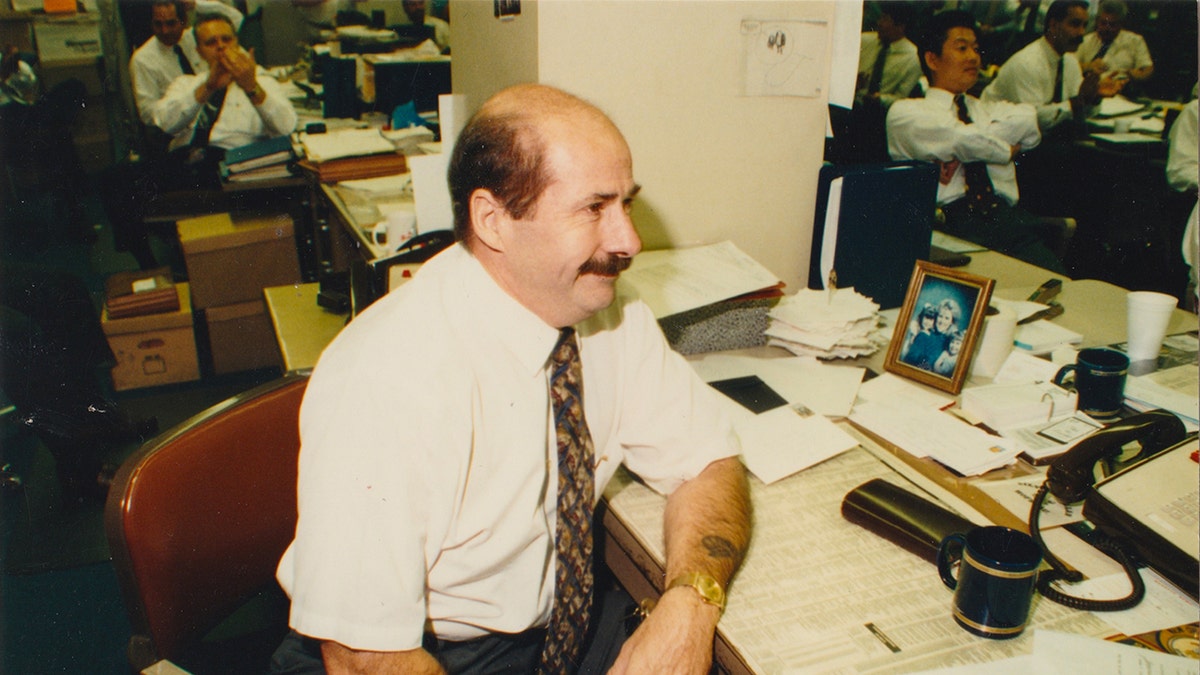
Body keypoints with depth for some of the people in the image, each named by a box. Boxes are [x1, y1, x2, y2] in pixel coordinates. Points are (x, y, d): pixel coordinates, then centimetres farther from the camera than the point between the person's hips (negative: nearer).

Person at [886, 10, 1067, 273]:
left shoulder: (990, 109, 31)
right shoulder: (905, 111, 12)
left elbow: (1027, 121, 7)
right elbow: (962, 140, -5)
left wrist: (960, 152, -5)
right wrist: (1006, 150, 12)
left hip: (1007, 218, 5)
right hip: (946, 220, -5)